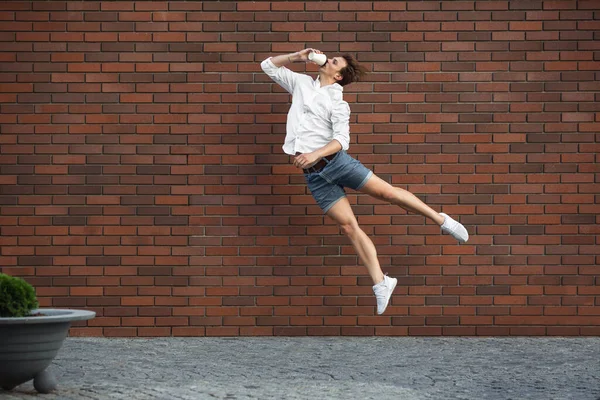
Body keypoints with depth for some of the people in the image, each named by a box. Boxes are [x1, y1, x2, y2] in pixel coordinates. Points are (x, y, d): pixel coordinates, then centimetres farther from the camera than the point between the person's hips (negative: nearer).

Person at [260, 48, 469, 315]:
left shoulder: (337, 103, 0)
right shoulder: (301, 83, 15)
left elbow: (341, 140, -11)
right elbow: (269, 65, 22)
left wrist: (315, 154, -26)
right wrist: (297, 57, 9)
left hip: (334, 160, -3)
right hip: (312, 174, 3)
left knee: (385, 191, -8)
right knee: (348, 226, -2)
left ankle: (442, 220, 8)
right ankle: (380, 283, -4)